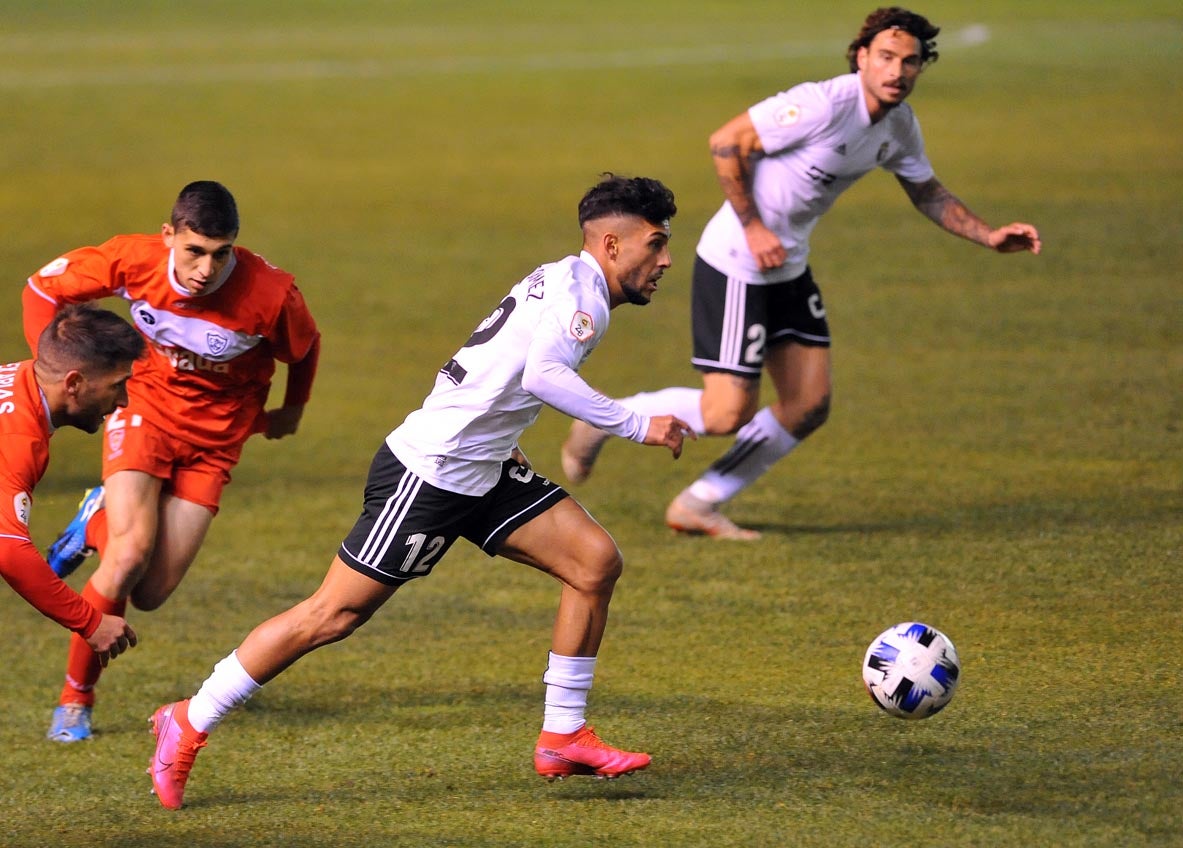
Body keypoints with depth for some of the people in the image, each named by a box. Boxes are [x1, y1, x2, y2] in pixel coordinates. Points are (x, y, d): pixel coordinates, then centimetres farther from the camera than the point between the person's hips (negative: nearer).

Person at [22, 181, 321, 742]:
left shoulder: (271, 294, -24)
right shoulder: (133, 261, -21)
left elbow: (304, 347, 1)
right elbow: (43, 288, -3)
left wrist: (292, 410, 18)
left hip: (215, 436, 1)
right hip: (145, 407, -1)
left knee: (150, 594, -7)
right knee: (130, 553, -24)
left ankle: (100, 516, 27)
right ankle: (75, 699, -3)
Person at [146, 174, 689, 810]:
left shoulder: (562, 283, 14)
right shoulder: (578, 290, -16)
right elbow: (543, 374, -33)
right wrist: (635, 426, -29)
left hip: (480, 475, 10)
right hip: (427, 471, -10)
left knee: (595, 561, 1)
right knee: (333, 615, -6)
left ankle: (562, 739, 7)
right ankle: (189, 723, 4)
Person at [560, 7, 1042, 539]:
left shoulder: (899, 126, 2)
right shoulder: (824, 105, -25)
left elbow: (928, 194, 19)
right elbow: (726, 142, -22)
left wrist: (989, 236, 6)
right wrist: (752, 227, -20)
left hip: (789, 267, 9)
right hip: (734, 262, -9)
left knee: (809, 407, 5)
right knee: (727, 413, -11)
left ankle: (698, 506, 18)